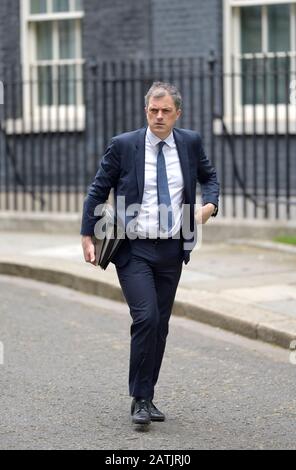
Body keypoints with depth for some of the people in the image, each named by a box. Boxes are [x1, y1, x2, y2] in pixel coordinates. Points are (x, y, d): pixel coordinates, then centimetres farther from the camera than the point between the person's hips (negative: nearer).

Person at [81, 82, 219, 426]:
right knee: (146, 318, -16)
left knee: (160, 325, 8)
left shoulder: (190, 143, 4)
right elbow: (98, 191, 2)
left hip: (172, 251, 4)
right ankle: (140, 400, -7)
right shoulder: (123, 146, -5)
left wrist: (210, 203, 1)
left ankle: (146, 397, 20)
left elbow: (208, 176, 22)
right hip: (134, 251, -4)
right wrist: (87, 236, -2)